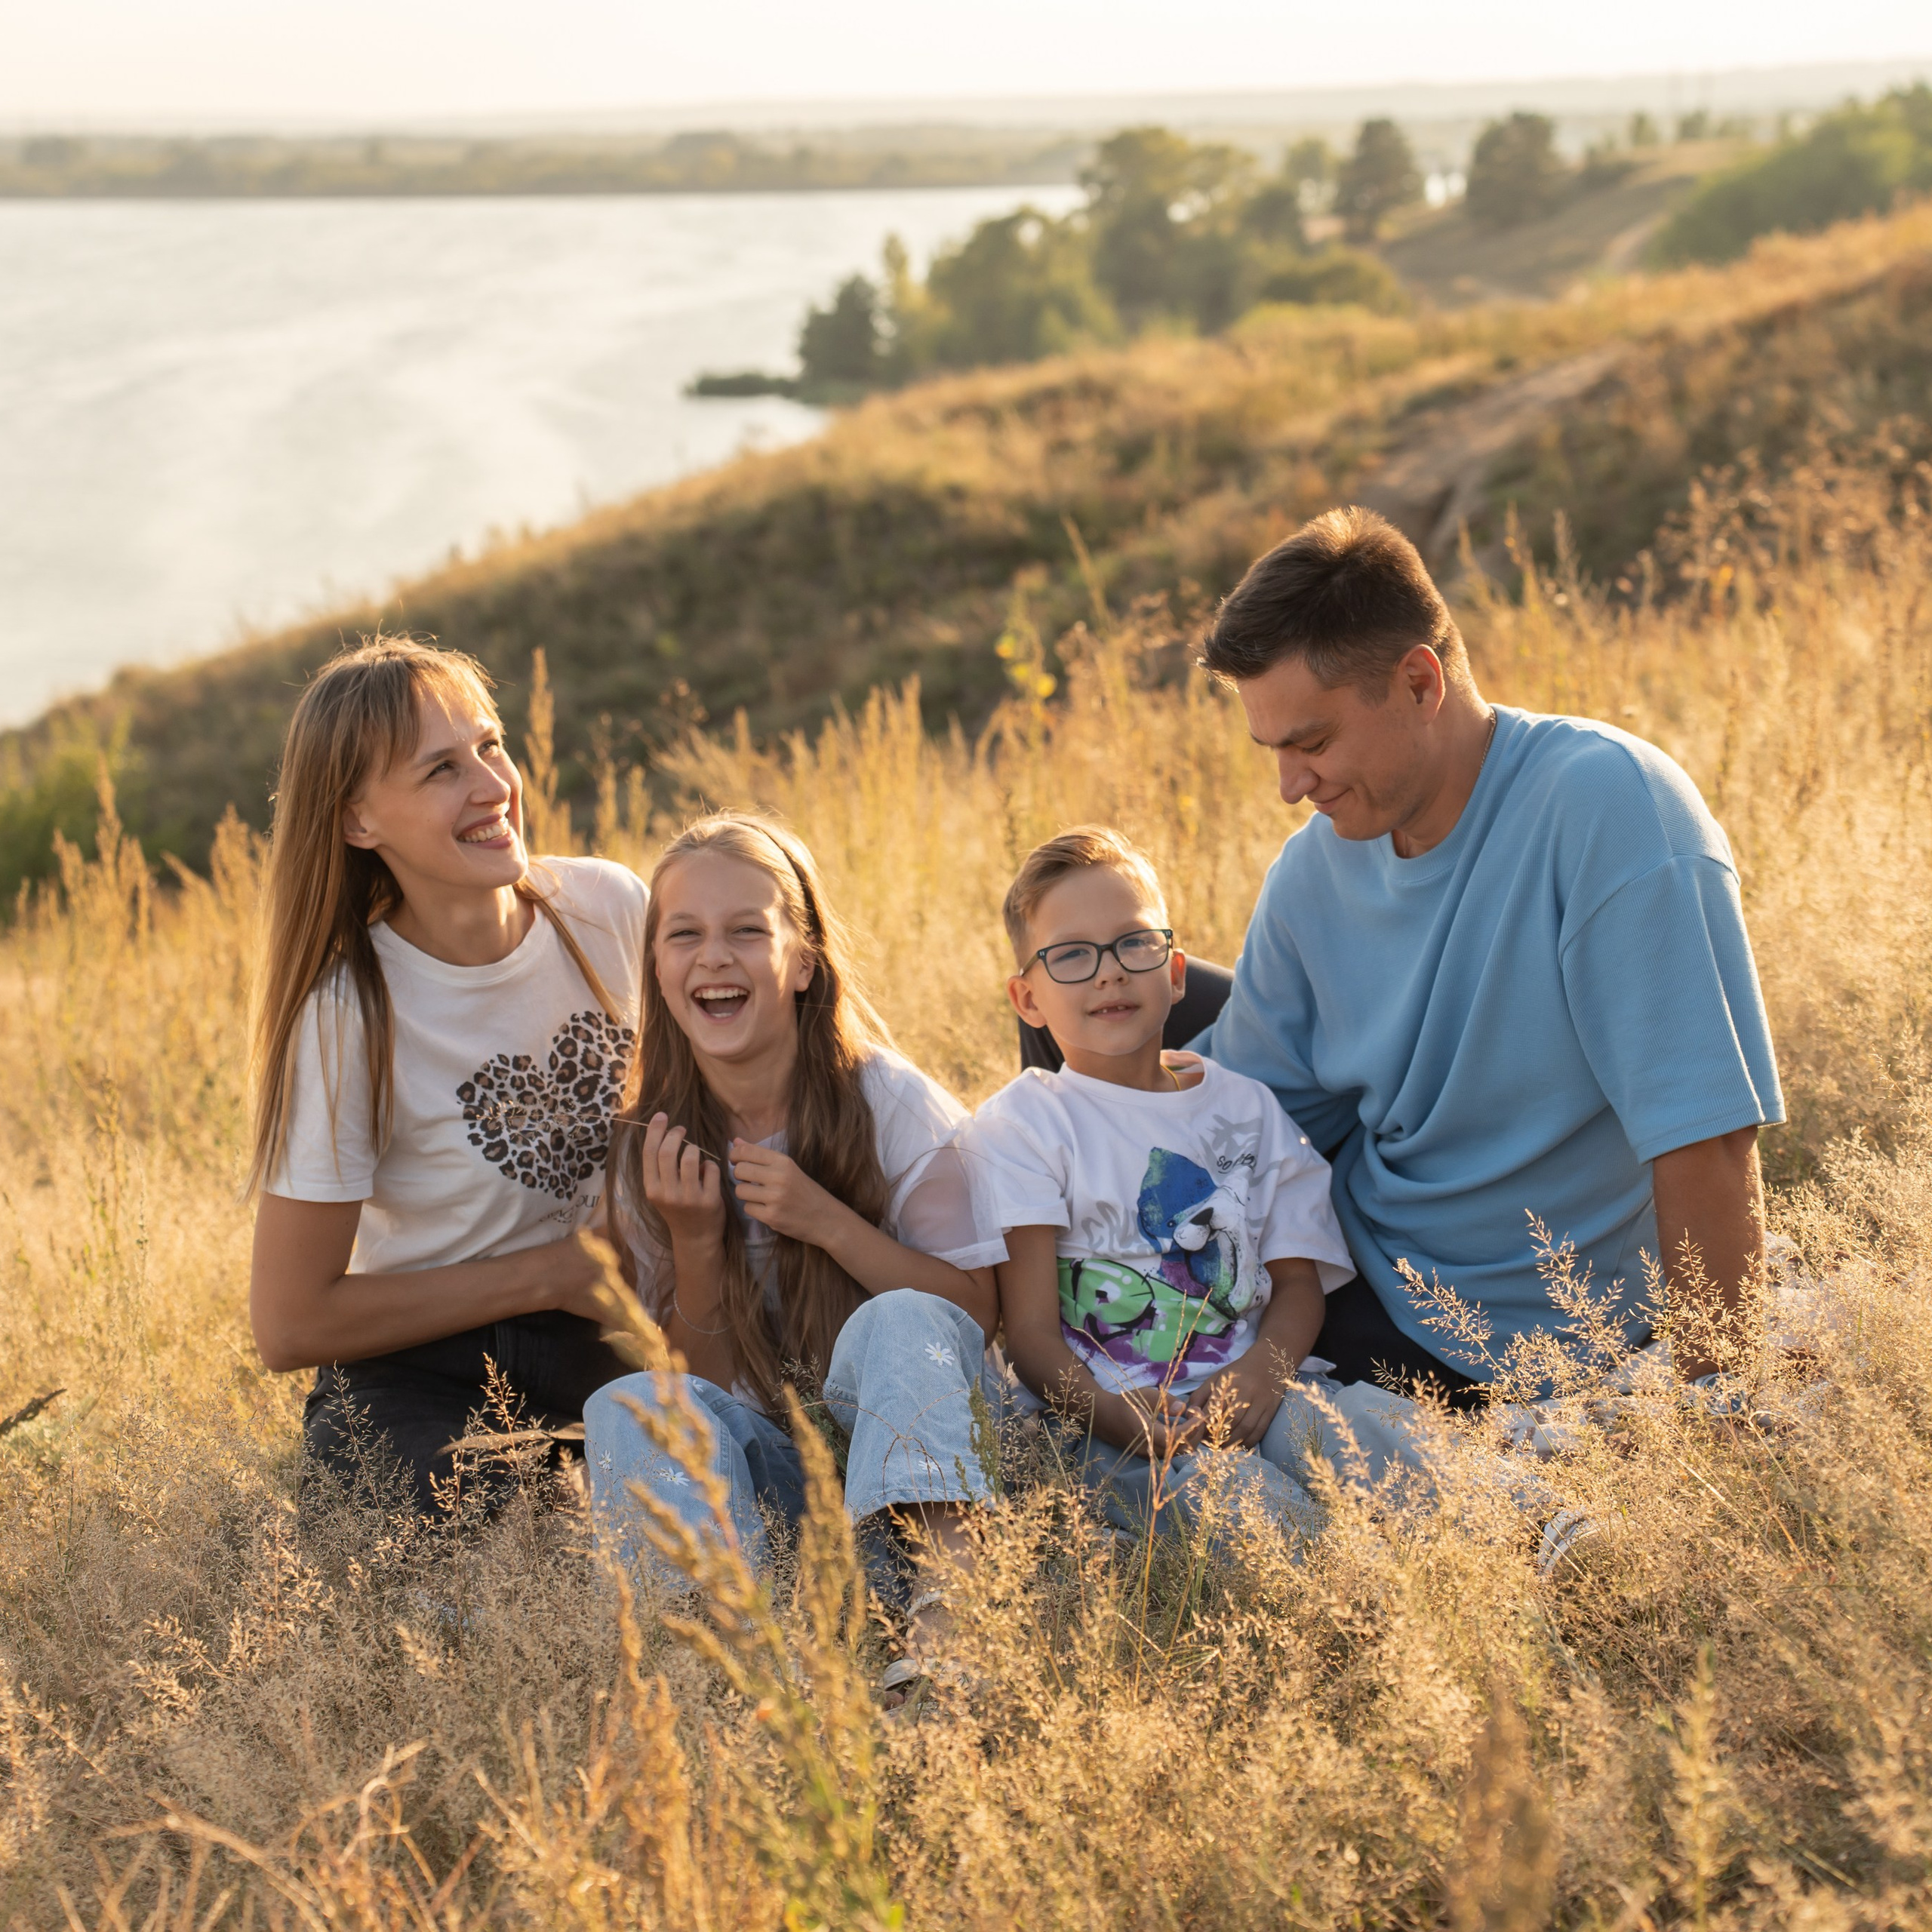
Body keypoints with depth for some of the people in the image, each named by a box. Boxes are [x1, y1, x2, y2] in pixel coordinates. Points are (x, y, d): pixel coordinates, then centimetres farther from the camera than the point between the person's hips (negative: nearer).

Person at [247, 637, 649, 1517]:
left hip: (607, 1338, 5)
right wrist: (548, 1274, -14)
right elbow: (291, 1324, -13)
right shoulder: (350, 1016, -18)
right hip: (421, 1371, -5)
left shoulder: (609, 907, -7)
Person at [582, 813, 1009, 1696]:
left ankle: (945, 1593, -49)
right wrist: (695, 1243, -15)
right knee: (629, 1409, -25)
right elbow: (704, 1380, 3)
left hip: (911, 1434, -2)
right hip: (766, 1463, 3)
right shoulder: (651, 1146, 0)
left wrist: (827, 1220, -20)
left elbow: (976, 1312, -8)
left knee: (904, 1323, -32)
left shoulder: (891, 1102, -7)